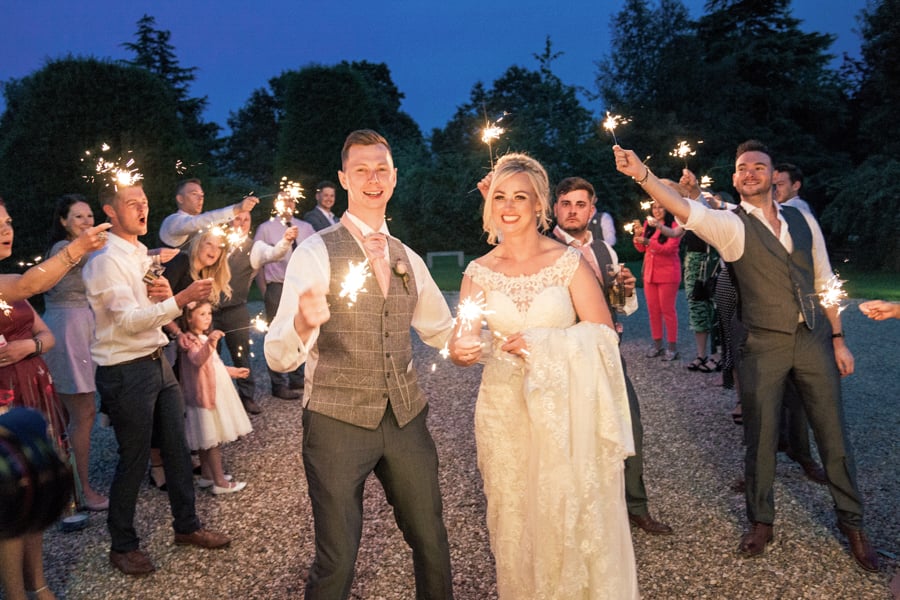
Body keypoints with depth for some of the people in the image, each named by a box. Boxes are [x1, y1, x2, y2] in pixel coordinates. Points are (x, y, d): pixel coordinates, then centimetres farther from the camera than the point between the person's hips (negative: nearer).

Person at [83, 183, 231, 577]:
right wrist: (181, 298, -35)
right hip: (125, 371, -8)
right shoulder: (105, 261, -14)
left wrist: (163, 294, -6)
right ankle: (122, 545, 22)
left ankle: (187, 525, 29)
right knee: (134, 458, 3)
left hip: (157, 363, 8)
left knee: (177, 447, 13)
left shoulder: (142, 256, 12)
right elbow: (129, 320, -23)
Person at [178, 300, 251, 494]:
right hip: (205, 394, -10)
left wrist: (233, 371, 29)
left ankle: (206, 475, 25)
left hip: (216, 392, 10)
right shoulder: (190, 340, -16)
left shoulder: (204, 338, 16)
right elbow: (197, 360, -36)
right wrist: (210, 343, -52)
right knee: (213, 440, -6)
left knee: (207, 439, 16)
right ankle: (220, 483, -2)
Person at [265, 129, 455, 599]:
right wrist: (304, 323, -36)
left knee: (432, 544, 15)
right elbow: (278, 357, -15)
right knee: (336, 560, 4)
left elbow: (442, 331, 23)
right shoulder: (315, 253, -7)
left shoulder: (409, 259, 9)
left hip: (406, 418, 5)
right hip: (338, 422, -4)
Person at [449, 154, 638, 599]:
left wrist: (541, 342, -21)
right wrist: (461, 350, -25)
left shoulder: (569, 262, -4)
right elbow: (463, 343, -2)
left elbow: (603, 334, -8)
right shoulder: (479, 272, 2)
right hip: (504, 414, 2)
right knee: (515, 520, 13)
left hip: (566, 411, -2)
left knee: (573, 517, 6)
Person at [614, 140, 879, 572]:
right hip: (763, 345, -3)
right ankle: (761, 521, 30)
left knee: (833, 436, 11)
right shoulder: (731, 224, -7)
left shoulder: (802, 220, 7)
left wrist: (838, 339, 7)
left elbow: (824, 282, 11)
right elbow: (685, 210, -27)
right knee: (760, 439, 9)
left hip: (814, 339, 3)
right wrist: (642, 175, -42)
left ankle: (852, 524, 31)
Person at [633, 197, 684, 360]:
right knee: (652, 310, 7)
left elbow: (669, 248, -16)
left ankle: (672, 346, 4)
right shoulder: (647, 224, 10)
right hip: (649, 272, 5)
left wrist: (648, 241, -26)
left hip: (667, 273, -5)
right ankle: (657, 344, 15)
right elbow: (641, 249, 12)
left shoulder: (674, 225, -7)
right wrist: (638, 235, -6)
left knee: (667, 309, -2)